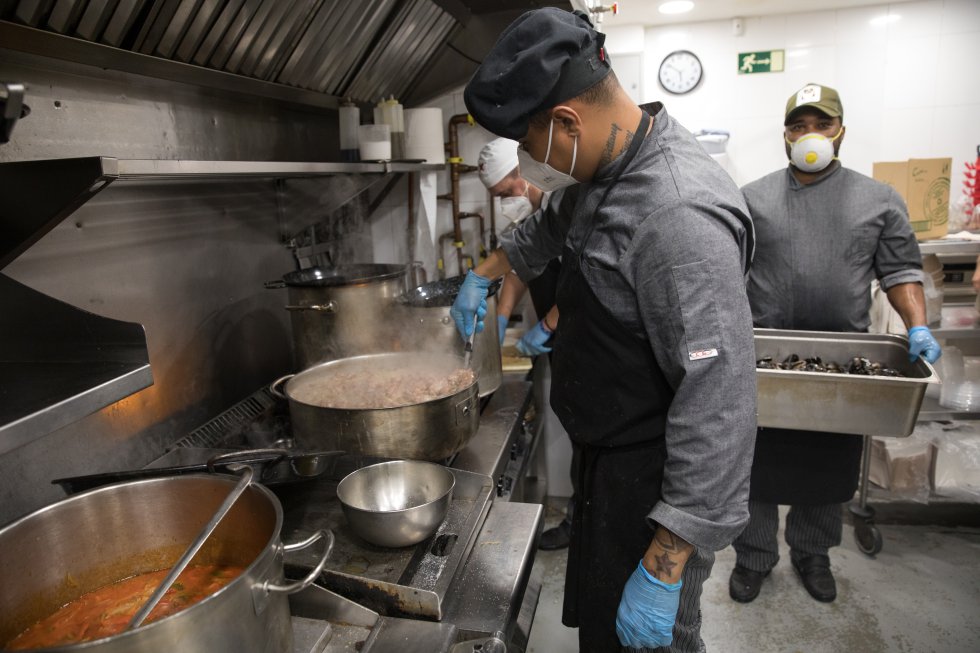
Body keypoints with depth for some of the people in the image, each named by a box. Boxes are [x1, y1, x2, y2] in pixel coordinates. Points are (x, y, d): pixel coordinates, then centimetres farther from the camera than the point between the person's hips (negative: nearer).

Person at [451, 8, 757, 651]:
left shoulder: (678, 213, -31)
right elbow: (553, 226, 25)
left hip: (652, 487, -9)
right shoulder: (607, 170, 2)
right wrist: (485, 272, 26)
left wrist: (663, 569, -27)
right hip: (605, 457, 9)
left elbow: (718, 406, -32)